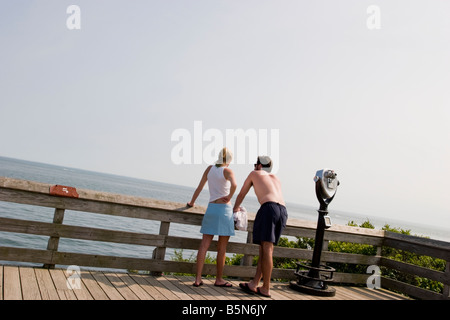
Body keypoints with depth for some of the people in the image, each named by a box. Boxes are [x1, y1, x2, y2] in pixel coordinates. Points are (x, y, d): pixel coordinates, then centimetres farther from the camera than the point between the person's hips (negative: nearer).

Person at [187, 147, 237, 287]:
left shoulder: (210, 168, 8)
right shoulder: (227, 171, -6)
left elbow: (199, 187, 13)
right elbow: (234, 185, -28)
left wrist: (192, 202, 26)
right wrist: (229, 197, -10)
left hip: (211, 208, 4)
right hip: (224, 209, -4)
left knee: (204, 244, 3)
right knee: (222, 247, 6)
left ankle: (198, 278, 1)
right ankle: (219, 279, 15)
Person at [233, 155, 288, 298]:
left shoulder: (254, 174, 22)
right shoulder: (276, 178, 34)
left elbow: (241, 194, 31)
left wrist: (235, 210, 47)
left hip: (269, 207, -6)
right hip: (283, 211, 6)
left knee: (267, 248, -7)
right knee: (265, 248, 8)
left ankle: (266, 289, -7)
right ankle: (254, 283, 6)